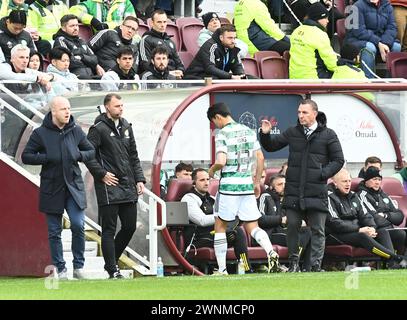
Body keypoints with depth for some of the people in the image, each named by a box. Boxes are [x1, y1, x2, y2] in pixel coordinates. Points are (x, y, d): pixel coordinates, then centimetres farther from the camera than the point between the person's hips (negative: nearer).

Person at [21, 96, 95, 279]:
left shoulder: (76, 131, 4)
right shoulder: (40, 133, -3)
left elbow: (91, 152, 14)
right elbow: (26, 156, -2)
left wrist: (79, 155, -7)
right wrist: (47, 158, -14)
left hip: (74, 186, 1)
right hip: (52, 188, -1)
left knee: (78, 225, -12)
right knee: (54, 232, 4)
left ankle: (79, 265, 3)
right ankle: (60, 269, 14)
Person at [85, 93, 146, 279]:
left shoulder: (126, 127, 14)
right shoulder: (99, 129, -7)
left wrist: (139, 179, 10)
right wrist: (101, 174, -14)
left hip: (128, 187, 7)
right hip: (109, 187, -7)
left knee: (130, 227, 7)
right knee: (109, 229, -4)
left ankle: (111, 261, 23)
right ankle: (113, 270, -2)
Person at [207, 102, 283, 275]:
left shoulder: (222, 134, -9)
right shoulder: (248, 131, 11)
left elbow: (221, 162, -19)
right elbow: (260, 158, 11)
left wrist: (212, 170, 3)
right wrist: (257, 182, 20)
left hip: (229, 185, -5)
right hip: (247, 185, 5)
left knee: (220, 226, 9)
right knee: (252, 227, 7)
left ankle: (222, 269, 8)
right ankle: (271, 253, -21)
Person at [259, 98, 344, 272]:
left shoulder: (328, 135, 1)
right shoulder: (292, 133, 9)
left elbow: (338, 160, 4)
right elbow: (271, 146, 16)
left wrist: (323, 174, -8)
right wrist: (265, 134, -4)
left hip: (316, 192, -2)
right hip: (293, 191, 2)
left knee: (317, 230, 0)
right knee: (292, 226, 2)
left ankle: (316, 264, 3)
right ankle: (293, 262, 13)